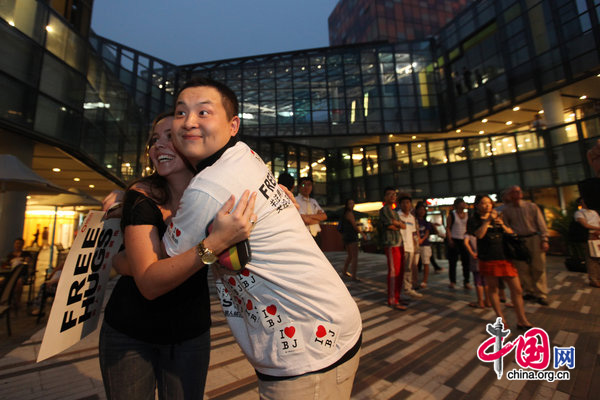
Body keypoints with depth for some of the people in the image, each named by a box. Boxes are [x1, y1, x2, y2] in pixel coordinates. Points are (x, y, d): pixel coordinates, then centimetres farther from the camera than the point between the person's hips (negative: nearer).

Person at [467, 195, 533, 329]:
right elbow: (479, 234, -16)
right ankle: (501, 319, 21)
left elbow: (511, 233, 15)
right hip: (488, 259, -4)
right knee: (493, 289, 7)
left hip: (504, 257, 4)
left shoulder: (497, 217, 15)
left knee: (517, 289, 4)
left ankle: (522, 320, 17)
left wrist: (502, 225, -4)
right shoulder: (474, 219, -1)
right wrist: (488, 220, -16)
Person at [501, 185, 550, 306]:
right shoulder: (506, 210, 4)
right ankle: (529, 291, 19)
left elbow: (541, 224, 3)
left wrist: (544, 240, -3)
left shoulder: (532, 206, 3)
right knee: (523, 269, 4)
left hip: (534, 239, 0)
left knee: (538, 268, 3)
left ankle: (541, 294, 13)